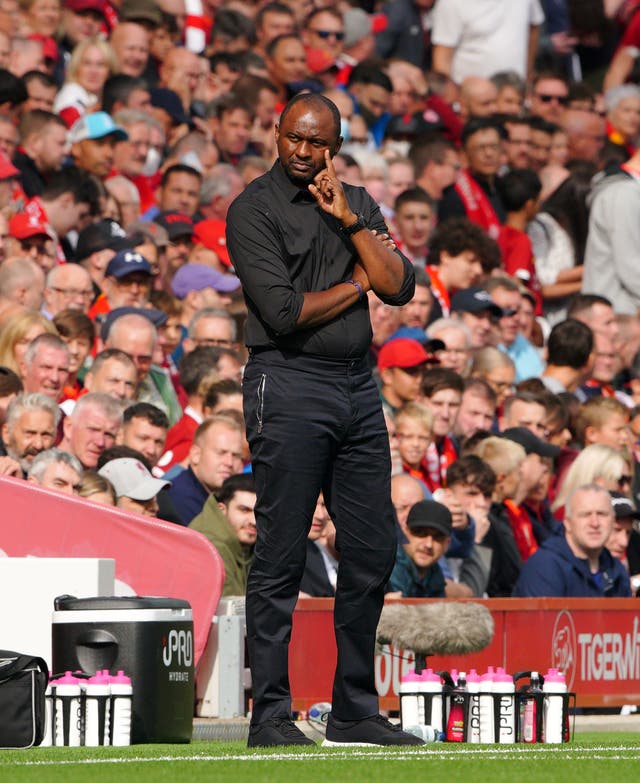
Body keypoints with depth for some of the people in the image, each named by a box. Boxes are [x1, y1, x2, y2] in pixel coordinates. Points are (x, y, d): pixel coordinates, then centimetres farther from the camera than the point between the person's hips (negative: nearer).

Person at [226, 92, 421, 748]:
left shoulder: (357, 203, 14)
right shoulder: (254, 209, -4)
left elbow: (400, 288, 3)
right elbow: (283, 311, -14)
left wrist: (348, 221, -6)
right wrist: (355, 283, -2)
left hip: (358, 386, 6)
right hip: (289, 384, -6)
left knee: (372, 551, 6)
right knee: (280, 557, -6)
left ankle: (355, 710, 14)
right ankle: (270, 714, -3)